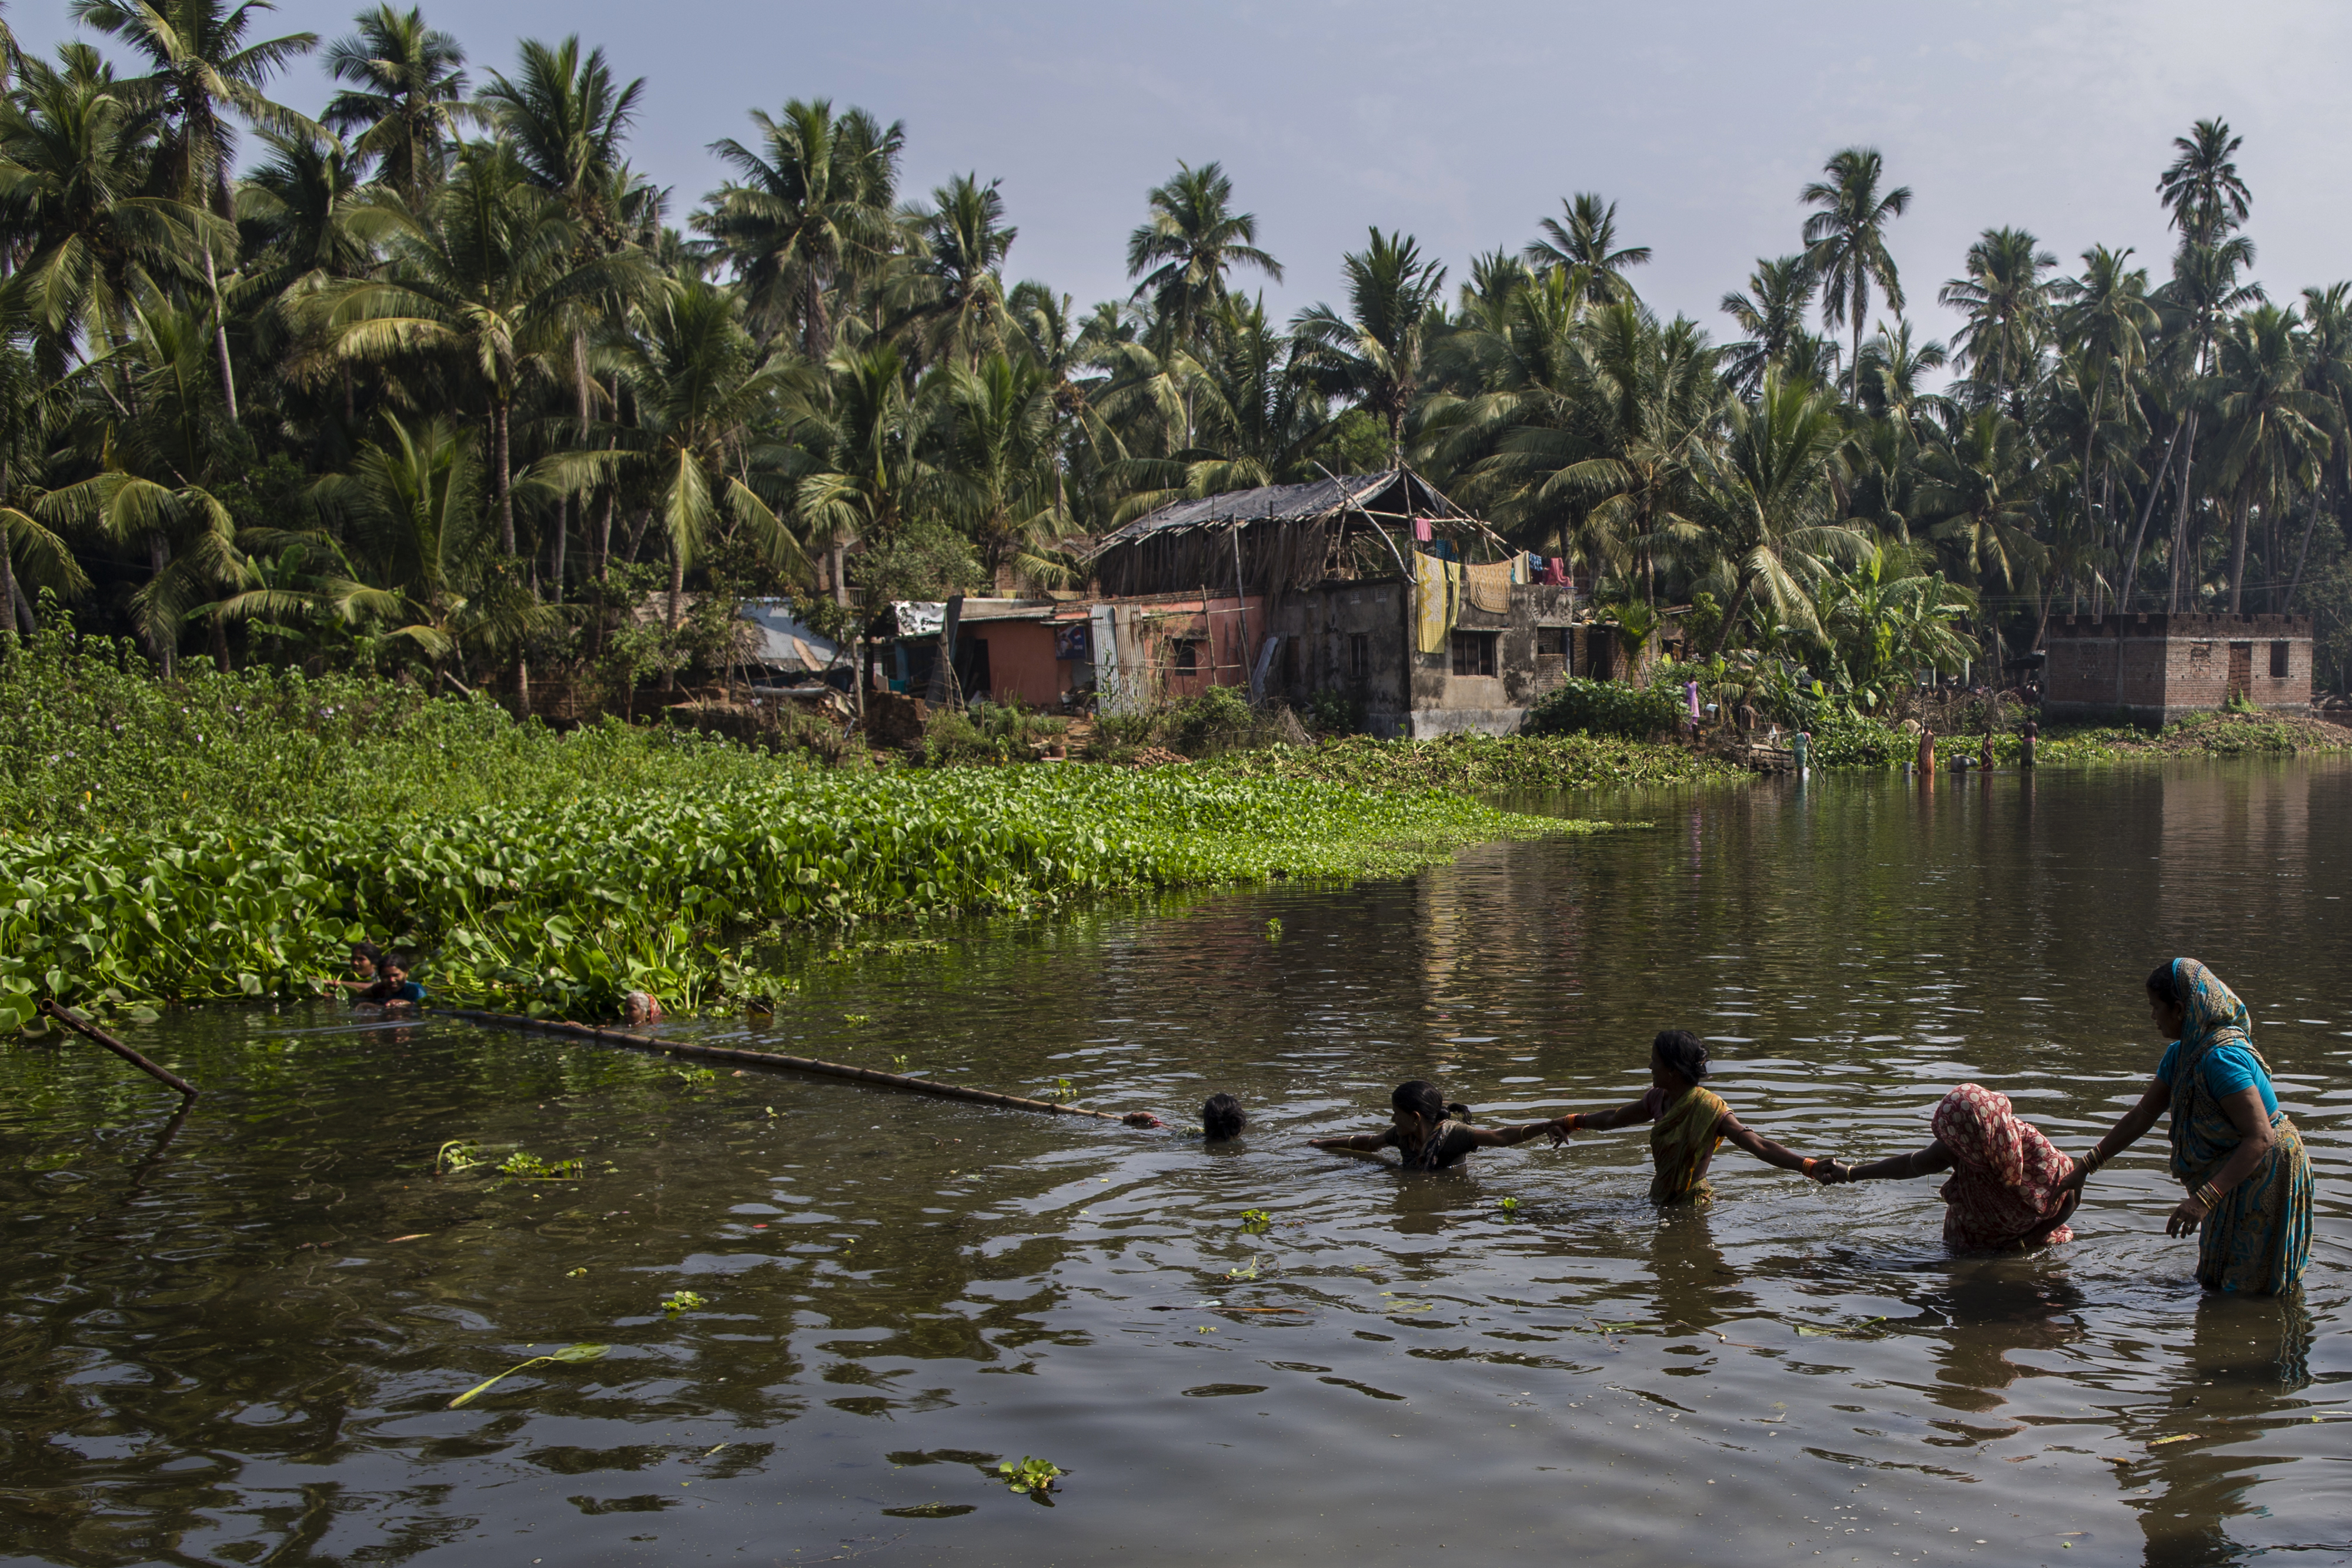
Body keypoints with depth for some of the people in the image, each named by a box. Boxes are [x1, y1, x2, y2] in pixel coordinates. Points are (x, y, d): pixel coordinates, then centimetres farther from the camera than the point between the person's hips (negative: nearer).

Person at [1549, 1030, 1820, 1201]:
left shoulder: (1709, 1107, -18)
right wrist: (1568, 1124, 32)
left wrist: (1813, 1167, -37)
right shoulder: (1658, 1099, 4)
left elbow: (1758, 1145, -25)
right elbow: (1612, 1119, 21)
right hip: (1661, 1200, 6)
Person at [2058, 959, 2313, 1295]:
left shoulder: (2221, 1058, -29)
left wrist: (2206, 1198, -39)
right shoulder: (2181, 1053, 2)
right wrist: (2087, 1166, 8)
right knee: (2218, 1283, 19)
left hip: (2267, 1176, -10)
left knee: (2254, 1289, 0)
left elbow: (2260, 1138, -33)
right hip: (2234, 1181, 10)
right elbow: (2142, 1116, 10)